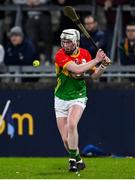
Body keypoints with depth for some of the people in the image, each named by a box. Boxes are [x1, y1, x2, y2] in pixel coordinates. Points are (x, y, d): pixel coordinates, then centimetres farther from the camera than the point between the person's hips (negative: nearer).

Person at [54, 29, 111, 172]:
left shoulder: (84, 53, -2)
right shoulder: (60, 55, -15)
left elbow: (94, 75, 10)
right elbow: (77, 69, -30)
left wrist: (103, 66, -8)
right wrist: (96, 60, -23)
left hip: (78, 98, 0)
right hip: (61, 100, 0)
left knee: (71, 124, -28)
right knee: (66, 139, -1)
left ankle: (73, 159, -16)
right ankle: (78, 161, 23)